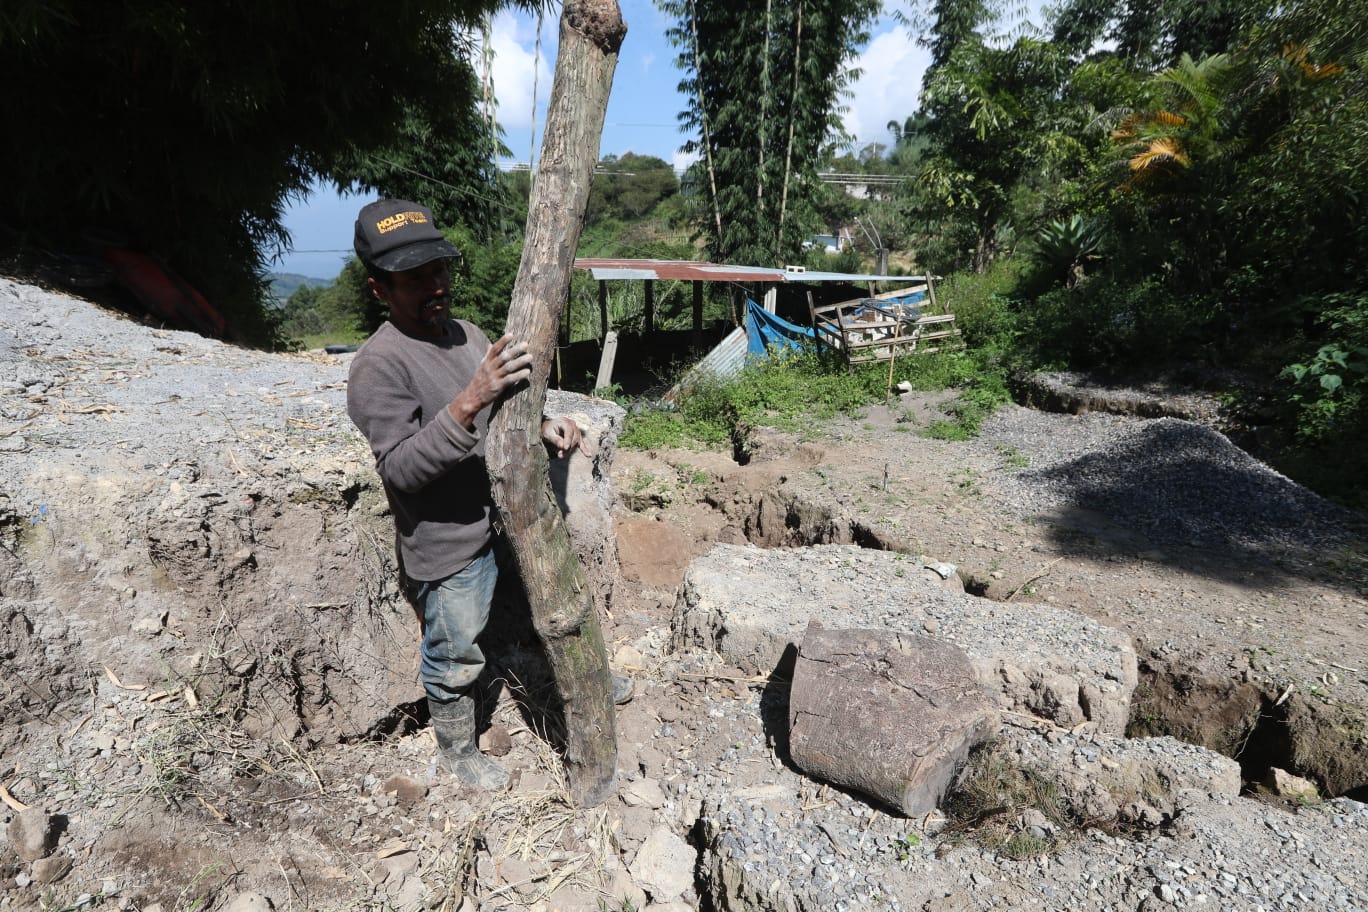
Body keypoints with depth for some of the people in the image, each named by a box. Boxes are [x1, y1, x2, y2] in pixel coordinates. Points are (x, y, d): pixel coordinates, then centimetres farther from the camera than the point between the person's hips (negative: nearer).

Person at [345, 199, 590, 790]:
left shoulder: (468, 334, 4)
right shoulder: (379, 365, -21)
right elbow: (399, 469, -29)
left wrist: (543, 427, -7)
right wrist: (471, 400, -38)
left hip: (503, 520, 7)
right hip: (449, 547, -7)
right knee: (455, 659, 14)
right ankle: (457, 751, 39)